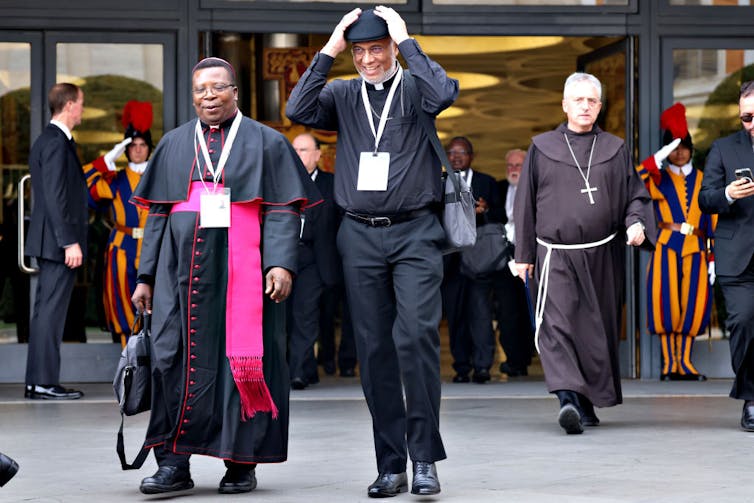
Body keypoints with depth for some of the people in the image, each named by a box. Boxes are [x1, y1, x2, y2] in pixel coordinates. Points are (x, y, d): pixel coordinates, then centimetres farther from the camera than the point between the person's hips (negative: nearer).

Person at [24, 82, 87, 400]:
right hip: (58, 241, -10)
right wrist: (69, 242, -21)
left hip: (51, 242, 10)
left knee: (45, 310, 10)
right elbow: (55, 197, -20)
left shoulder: (47, 141, 18)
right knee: (51, 310, -9)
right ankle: (45, 382, -8)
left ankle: (36, 382, 13)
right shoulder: (56, 142, -14)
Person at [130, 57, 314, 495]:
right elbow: (157, 215, 16)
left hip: (243, 271, -3)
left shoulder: (266, 143, 6)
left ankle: (242, 462, 5)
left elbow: (284, 211, 0)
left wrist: (281, 263, -14)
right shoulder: (174, 145, 16)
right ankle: (174, 463, -3)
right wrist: (146, 276, 10)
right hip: (183, 272, 3)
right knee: (176, 358, -5)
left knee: (243, 359, -3)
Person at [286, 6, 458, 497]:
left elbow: (443, 94, -18)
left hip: (415, 233, -3)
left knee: (417, 335, -16)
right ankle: (391, 466, 10)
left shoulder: (414, 87, 4)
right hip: (360, 236, 3)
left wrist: (405, 39, -11)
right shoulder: (342, 95, 11)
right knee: (374, 349, 4)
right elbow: (298, 111, -5)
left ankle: (425, 457, -9)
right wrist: (329, 50, -5)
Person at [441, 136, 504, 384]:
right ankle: (461, 367, 8)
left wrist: (486, 210, -13)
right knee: (455, 314, 2)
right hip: (450, 260, 2)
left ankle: (482, 365, -12)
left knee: (480, 310, -12)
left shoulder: (487, 182, 11)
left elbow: (501, 217, 7)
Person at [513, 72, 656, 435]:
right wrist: (524, 255, 8)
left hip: (602, 255, 2)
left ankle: (588, 404, 18)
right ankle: (567, 399, -27)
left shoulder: (615, 150, 9)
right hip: (556, 256, -2)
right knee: (557, 324, -18)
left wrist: (636, 223, -11)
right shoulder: (542, 148, 7)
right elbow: (526, 204, 9)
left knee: (598, 330, 6)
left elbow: (635, 194, 11)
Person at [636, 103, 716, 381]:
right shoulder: (659, 178, 7)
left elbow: (712, 221, 12)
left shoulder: (702, 181, 13)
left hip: (695, 250, 2)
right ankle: (669, 364, 1)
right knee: (667, 305, -7)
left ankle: (685, 363, 8)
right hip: (666, 248, -2)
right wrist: (658, 158, -21)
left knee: (692, 306, -1)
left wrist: (713, 258, 6)